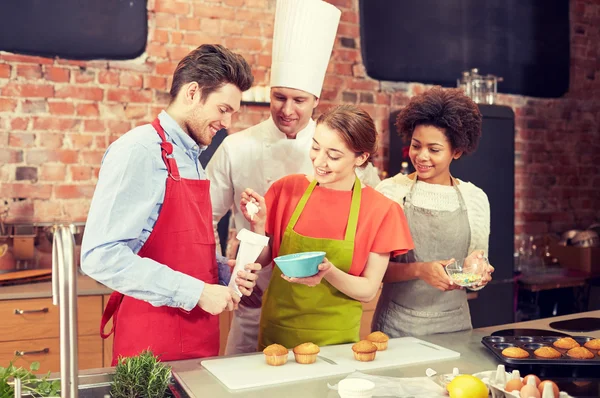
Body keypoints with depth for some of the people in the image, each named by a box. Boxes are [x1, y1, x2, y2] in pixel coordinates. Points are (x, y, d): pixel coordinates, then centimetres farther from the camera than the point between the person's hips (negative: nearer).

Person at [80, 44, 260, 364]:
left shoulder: (194, 158, 11)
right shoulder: (138, 150, -14)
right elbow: (101, 256, -22)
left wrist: (225, 272, 1)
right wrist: (195, 292, -20)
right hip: (151, 341, -7)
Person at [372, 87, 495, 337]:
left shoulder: (475, 198, 1)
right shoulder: (390, 190, -8)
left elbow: (479, 270, 10)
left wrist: (477, 271, -12)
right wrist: (419, 270, -23)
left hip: (454, 324, 3)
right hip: (397, 326, -2)